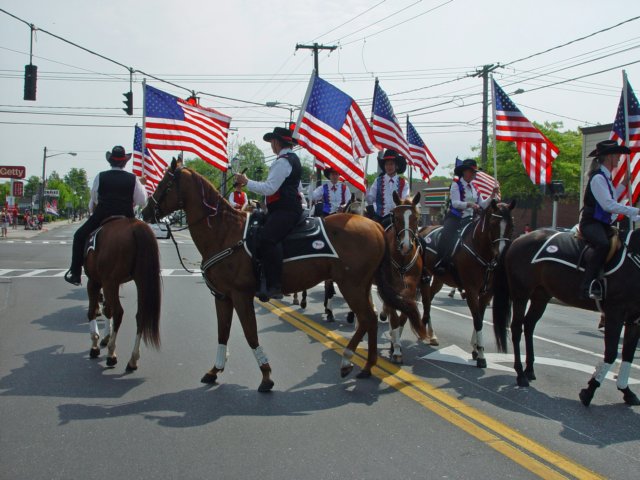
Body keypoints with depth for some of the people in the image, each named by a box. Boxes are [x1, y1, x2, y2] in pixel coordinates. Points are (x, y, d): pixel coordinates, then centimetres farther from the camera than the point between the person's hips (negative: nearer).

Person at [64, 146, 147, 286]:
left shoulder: (100, 177, -1)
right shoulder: (133, 179, -2)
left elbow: (93, 199, 11)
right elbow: (142, 201, 1)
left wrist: (92, 211, 32)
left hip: (101, 216, -1)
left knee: (79, 236, 17)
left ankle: (75, 274, 13)